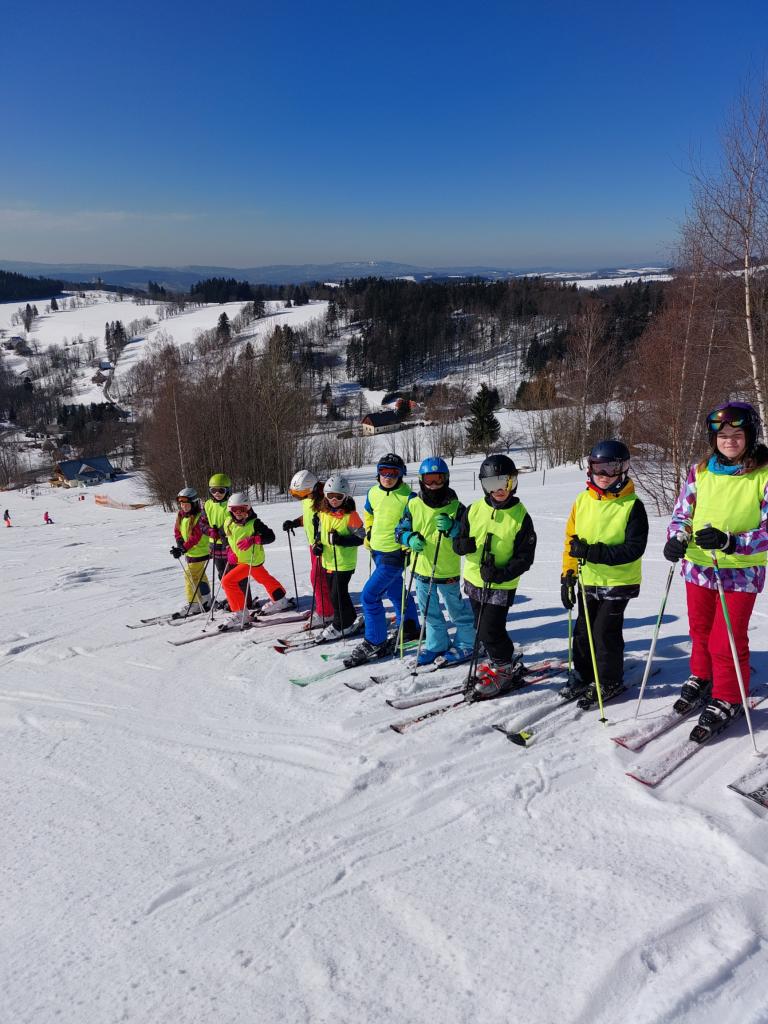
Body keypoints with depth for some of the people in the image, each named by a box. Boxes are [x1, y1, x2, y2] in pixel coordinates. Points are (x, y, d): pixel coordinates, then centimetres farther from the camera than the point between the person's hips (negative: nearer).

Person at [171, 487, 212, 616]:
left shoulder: (199, 517, -21)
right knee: (199, 576, 19)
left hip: (199, 552, -9)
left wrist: (183, 549, -29)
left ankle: (193, 604, 2)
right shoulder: (181, 515, 4)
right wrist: (180, 543, -12)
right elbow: (177, 530, 7)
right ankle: (205, 602, 32)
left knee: (190, 576, -8)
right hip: (190, 551, 9)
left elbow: (195, 537, -25)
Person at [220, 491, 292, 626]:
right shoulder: (229, 523, -1)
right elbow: (229, 537, 17)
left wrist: (252, 540, -37)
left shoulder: (254, 523, -21)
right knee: (264, 579, 26)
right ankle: (280, 600, 48)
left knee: (227, 581, -15)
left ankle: (239, 613, -8)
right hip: (239, 559, 9)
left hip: (251, 561, -9)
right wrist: (230, 551, 2)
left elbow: (270, 536, -25)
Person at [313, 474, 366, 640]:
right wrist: (318, 544, 0)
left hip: (344, 562, -7)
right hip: (328, 560, 7)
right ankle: (349, 620, 31)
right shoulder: (324, 512, 4)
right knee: (335, 593, 16)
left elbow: (361, 537, -13)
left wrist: (341, 540, -25)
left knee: (338, 594, -4)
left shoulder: (350, 515, -16)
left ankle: (342, 625, 12)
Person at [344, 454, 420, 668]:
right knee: (396, 592, 22)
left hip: (395, 553, -8)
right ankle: (411, 629, 42)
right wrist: (369, 533, 17)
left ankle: (375, 643, 0)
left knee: (369, 595, -12)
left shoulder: (408, 497, -16)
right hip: (378, 551, 8)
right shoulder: (373, 493, 3)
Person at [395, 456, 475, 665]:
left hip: (448, 570, -4)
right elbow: (400, 530, 4)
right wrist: (410, 538, -17)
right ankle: (436, 644, 33)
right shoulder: (414, 505, -2)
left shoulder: (455, 506, -10)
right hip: (422, 568, 4)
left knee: (456, 608, 9)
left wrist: (452, 527, -28)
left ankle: (465, 644, 26)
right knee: (429, 611, 17)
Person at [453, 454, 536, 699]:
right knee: (482, 630, 17)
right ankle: (500, 661, 39)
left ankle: (505, 669, 16)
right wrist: (464, 544, -20)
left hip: (502, 586, -5)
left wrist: (503, 574, -24)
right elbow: (457, 541, 4)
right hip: (474, 580, 5)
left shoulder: (521, 516, -11)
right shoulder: (474, 510, -2)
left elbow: (525, 557, -10)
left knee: (490, 631, -8)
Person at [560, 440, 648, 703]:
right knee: (583, 630, 14)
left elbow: (634, 548, -19)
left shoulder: (632, 505, -13)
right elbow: (571, 539, 6)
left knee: (606, 632, -1)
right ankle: (583, 676, 31)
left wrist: (594, 553, -27)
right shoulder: (582, 501, 1)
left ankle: (610, 681, 19)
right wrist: (568, 575, 3)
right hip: (587, 581, 5)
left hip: (618, 582, -5)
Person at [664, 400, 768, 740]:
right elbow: (681, 514, 4)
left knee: (727, 641, 1)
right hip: (698, 566, 4)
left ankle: (727, 700, 23)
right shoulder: (700, 471, -2)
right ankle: (702, 676, 45)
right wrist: (676, 539, -17)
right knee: (700, 631, 21)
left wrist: (730, 541, -29)